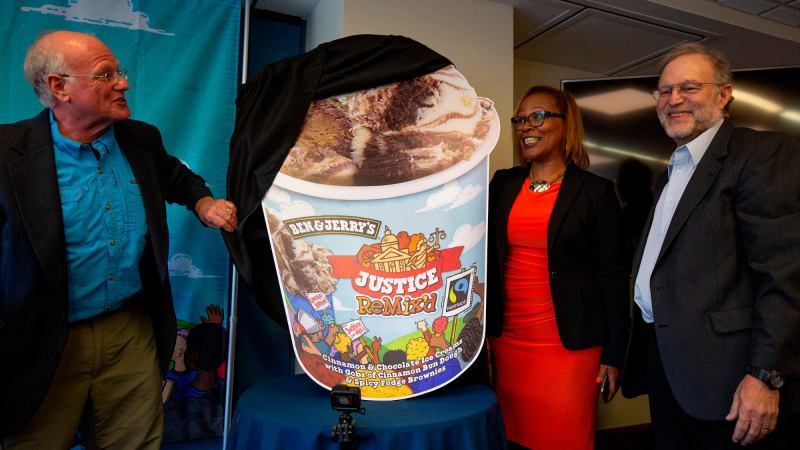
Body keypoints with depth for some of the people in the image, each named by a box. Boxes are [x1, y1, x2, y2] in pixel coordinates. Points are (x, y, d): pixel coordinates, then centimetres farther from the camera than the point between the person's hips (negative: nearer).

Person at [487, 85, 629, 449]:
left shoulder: (595, 191, -3)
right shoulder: (502, 184, 7)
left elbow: (613, 276, -2)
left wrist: (614, 353, -3)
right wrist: (484, 331, 8)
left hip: (570, 346, -3)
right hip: (507, 341, 4)